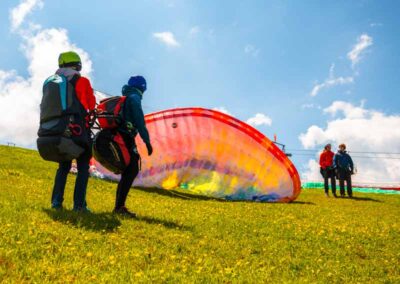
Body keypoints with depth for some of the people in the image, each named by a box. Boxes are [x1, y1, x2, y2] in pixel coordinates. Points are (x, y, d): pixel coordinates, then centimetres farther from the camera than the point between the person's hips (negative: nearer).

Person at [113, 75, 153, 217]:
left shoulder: (123, 98, 24)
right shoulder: (134, 97, -4)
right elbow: (139, 121, -15)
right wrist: (147, 141, -16)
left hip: (118, 137, 9)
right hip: (126, 138, -9)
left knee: (128, 172, 11)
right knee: (131, 171, -10)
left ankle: (119, 206, 12)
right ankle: (119, 206, -14)